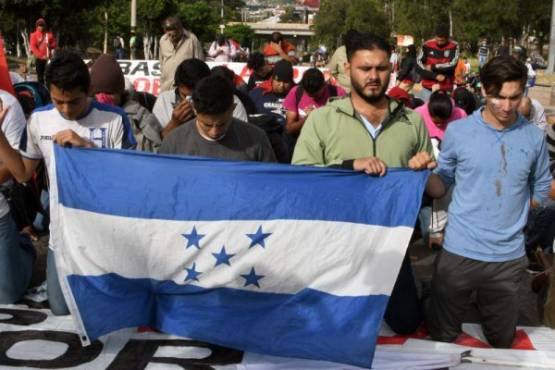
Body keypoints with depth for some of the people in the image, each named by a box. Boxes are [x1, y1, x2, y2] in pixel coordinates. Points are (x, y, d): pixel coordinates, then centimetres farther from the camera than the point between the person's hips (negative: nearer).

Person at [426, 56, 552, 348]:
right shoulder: (457, 131, -5)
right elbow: (442, 182, 5)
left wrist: (509, 213, 4)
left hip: (509, 256, 2)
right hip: (460, 251, -2)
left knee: (501, 341, 19)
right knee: (442, 337, 12)